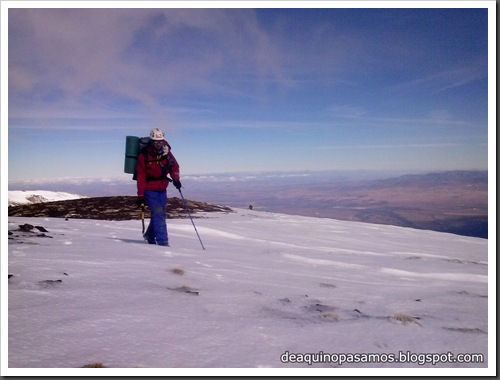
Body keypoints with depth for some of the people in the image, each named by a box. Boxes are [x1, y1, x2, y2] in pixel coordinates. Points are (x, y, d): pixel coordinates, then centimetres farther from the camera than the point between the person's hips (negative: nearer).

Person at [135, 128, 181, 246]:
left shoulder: (166, 152, -3)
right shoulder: (144, 155, -15)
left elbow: (174, 166, 9)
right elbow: (140, 177, -12)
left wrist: (176, 178, -11)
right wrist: (140, 196, -14)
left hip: (162, 188, 5)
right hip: (149, 189, -5)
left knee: (161, 213, 13)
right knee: (158, 214, -14)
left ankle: (150, 235, 35)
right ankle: (162, 242, -11)